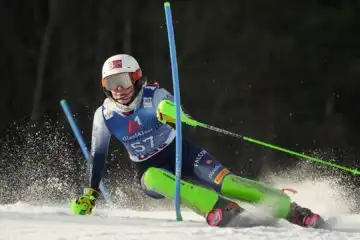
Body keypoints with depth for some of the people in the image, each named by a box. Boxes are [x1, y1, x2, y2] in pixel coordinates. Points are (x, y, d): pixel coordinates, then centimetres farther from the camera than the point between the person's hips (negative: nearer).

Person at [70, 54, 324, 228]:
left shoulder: (154, 96, -20)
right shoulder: (104, 116, -11)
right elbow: (98, 156, 2)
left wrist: (173, 116, -60)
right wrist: (91, 193, 1)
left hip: (181, 152, -2)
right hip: (150, 169, 2)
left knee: (224, 182, -25)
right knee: (154, 179, -35)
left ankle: (292, 211, -22)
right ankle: (224, 210, -45)